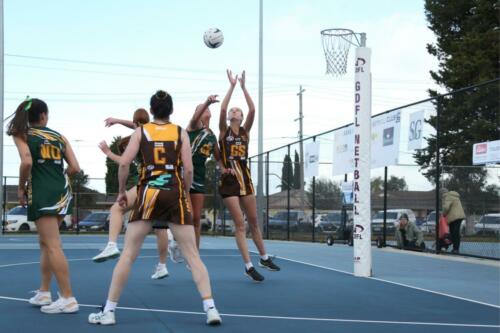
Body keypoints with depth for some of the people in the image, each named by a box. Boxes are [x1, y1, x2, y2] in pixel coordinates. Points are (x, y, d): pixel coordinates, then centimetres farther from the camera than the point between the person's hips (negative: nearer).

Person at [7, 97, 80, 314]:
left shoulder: (22, 134, 2)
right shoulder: (59, 137, 14)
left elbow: (27, 162, -15)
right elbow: (75, 168, 8)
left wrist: (21, 188, -2)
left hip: (41, 194, -5)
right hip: (61, 193, 5)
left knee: (53, 246, -6)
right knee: (46, 243, 18)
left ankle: (68, 299, -8)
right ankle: (44, 293, 22)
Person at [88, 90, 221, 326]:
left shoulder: (141, 131, 6)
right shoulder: (180, 133, 7)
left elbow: (124, 163, -4)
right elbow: (188, 169, -2)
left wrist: (121, 191, 8)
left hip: (148, 194, 0)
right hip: (175, 194, 0)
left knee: (128, 254, 5)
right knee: (192, 255, 2)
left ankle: (108, 311, 5)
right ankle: (211, 309, -7)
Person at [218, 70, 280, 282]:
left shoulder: (245, 131, 9)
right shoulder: (224, 130, 3)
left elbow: (252, 110, -5)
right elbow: (222, 109, -13)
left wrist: (243, 87, -5)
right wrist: (232, 86, -10)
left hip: (245, 179, 3)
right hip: (229, 181, -3)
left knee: (253, 221, 13)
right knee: (240, 224, -4)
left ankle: (264, 258, 27)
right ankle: (248, 266, -2)